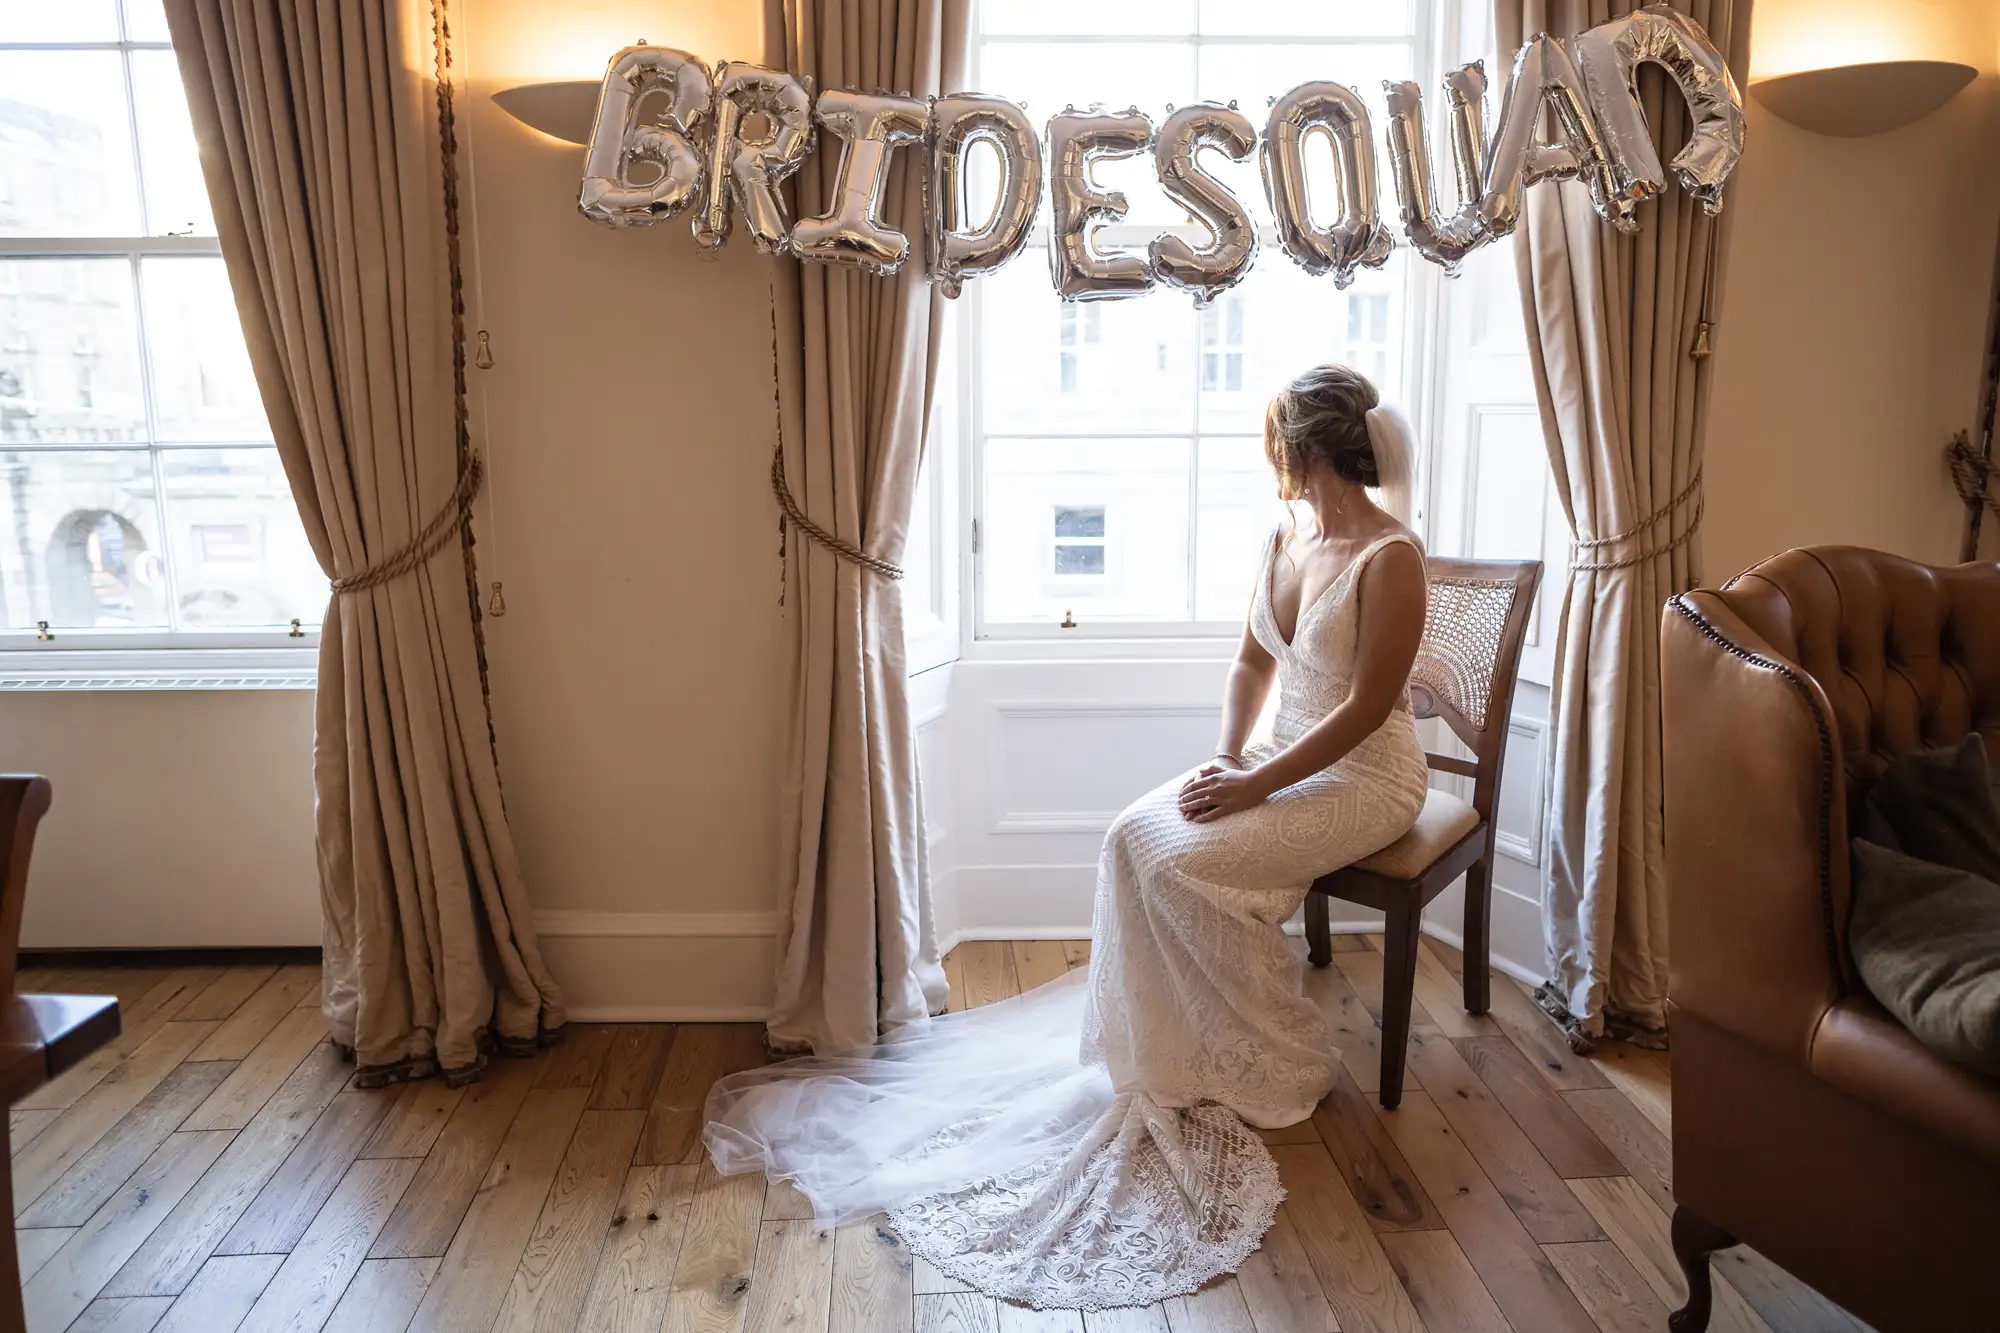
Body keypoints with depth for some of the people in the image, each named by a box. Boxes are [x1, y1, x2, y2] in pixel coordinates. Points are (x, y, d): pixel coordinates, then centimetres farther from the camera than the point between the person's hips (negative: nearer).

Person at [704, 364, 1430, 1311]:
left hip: (1366, 777, -7)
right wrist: (1228, 759, -6)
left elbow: (1366, 707, -21)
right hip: (1281, 759, 7)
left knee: (1188, 865, -24)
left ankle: (1282, 1069, -3)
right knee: (1137, 837, -15)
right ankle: (1164, 1052, -3)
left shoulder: (1391, 555, -18)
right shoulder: (1284, 538, 7)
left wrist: (1254, 785, -22)